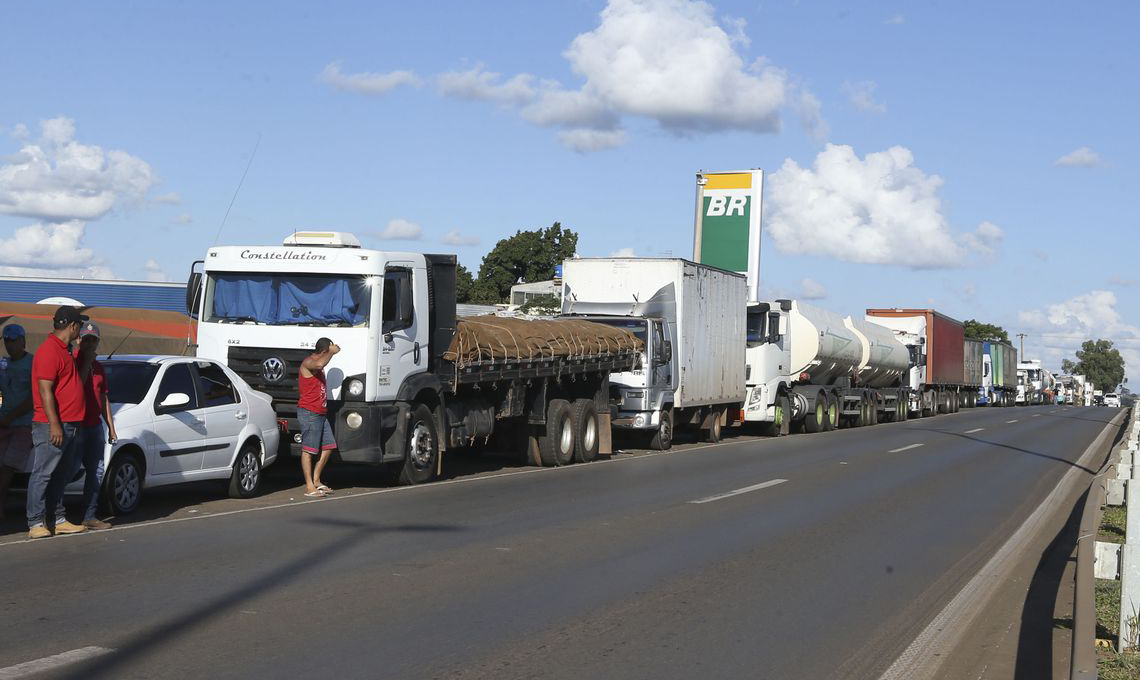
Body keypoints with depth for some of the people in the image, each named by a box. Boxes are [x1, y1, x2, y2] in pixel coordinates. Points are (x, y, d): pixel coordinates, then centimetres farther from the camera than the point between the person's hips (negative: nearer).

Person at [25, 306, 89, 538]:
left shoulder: (64, 350, 18)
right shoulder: (49, 350, -14)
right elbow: (45, 390, -19)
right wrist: (54, 424, -22)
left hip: (70, 426, 10)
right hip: (52, 426, -10)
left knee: (60, 476, 14)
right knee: (43, 474, -7)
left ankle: (60, 520, 20)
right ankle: (35, 524, -6)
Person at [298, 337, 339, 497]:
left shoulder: (318, 365, 20)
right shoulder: (308, 362, -11)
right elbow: (320, 364, -33)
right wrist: (332, 352, -22)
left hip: (321, 413, 10)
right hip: (309, 412, -10)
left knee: (328, 446, 9)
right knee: (308, 449, -7)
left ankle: (316, 480, 19)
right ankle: (309, 487, -7)